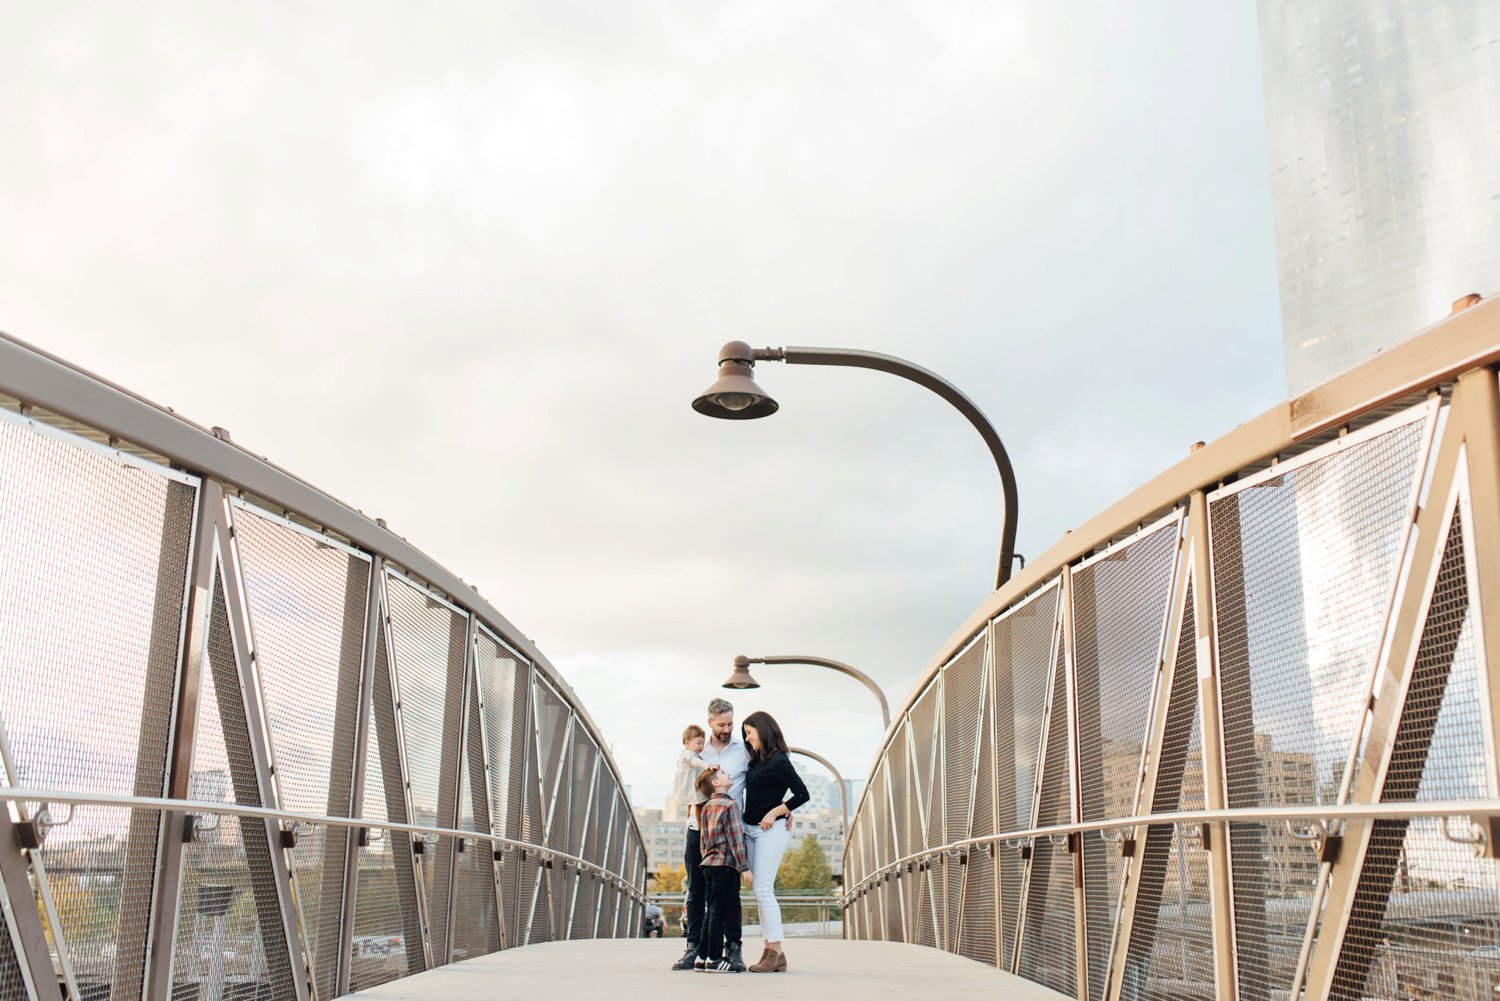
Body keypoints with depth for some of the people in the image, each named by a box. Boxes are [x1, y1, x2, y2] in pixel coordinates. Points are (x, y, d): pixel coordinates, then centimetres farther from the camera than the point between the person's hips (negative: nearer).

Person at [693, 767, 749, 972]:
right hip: (726, 864, -8)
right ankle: (715, 959, -3)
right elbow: (735, 839, -13)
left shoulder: (706, 807, 14)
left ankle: (703, 957, 13)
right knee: (720, 911, -5)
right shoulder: (730, 805, -9)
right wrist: (744, 866, -11)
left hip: (709, 864, 8)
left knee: (711, 911, 12)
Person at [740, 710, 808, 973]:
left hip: (770, 830, -9)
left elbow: (802, 794, -14)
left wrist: (775, 812, -14)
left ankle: (776, 951, -10)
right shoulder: (756, 761, 12)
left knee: (763, 889, -12)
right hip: (750, 830, 9)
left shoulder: (778, 761, -12)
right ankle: (770, 950, 8)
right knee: (758, 890, 6)